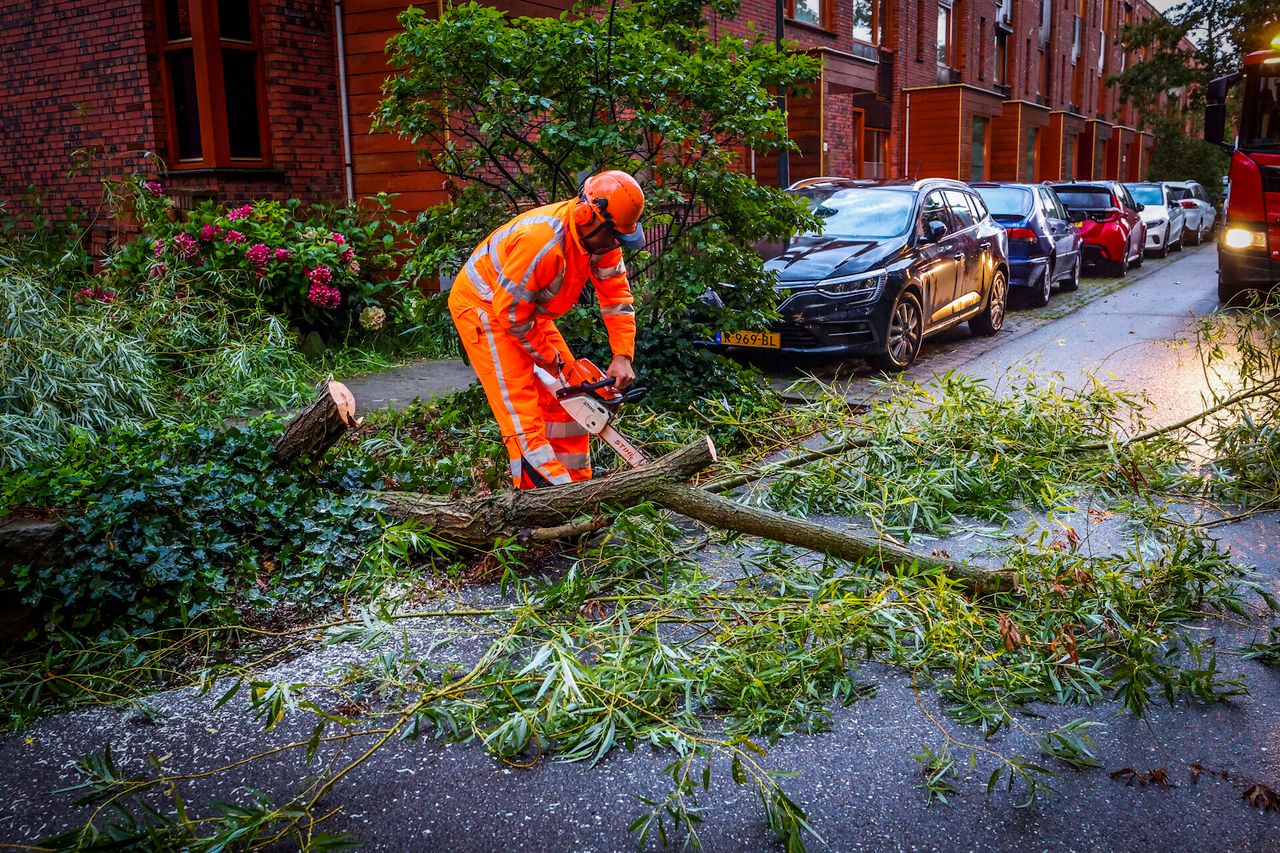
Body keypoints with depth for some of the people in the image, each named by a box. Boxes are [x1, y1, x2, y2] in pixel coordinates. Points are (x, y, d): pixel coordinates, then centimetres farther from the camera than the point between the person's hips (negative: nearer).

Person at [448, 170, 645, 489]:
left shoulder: (601, 238, -12)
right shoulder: (541, 242, -36)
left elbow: (617, 295, -6)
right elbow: (510, 310, -29)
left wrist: (623, 356, -15)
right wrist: (548, 357, -16)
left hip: (529, 309, 9)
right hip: (483, 306, -9)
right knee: (519, 408, -14)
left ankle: (577, 484, 18)